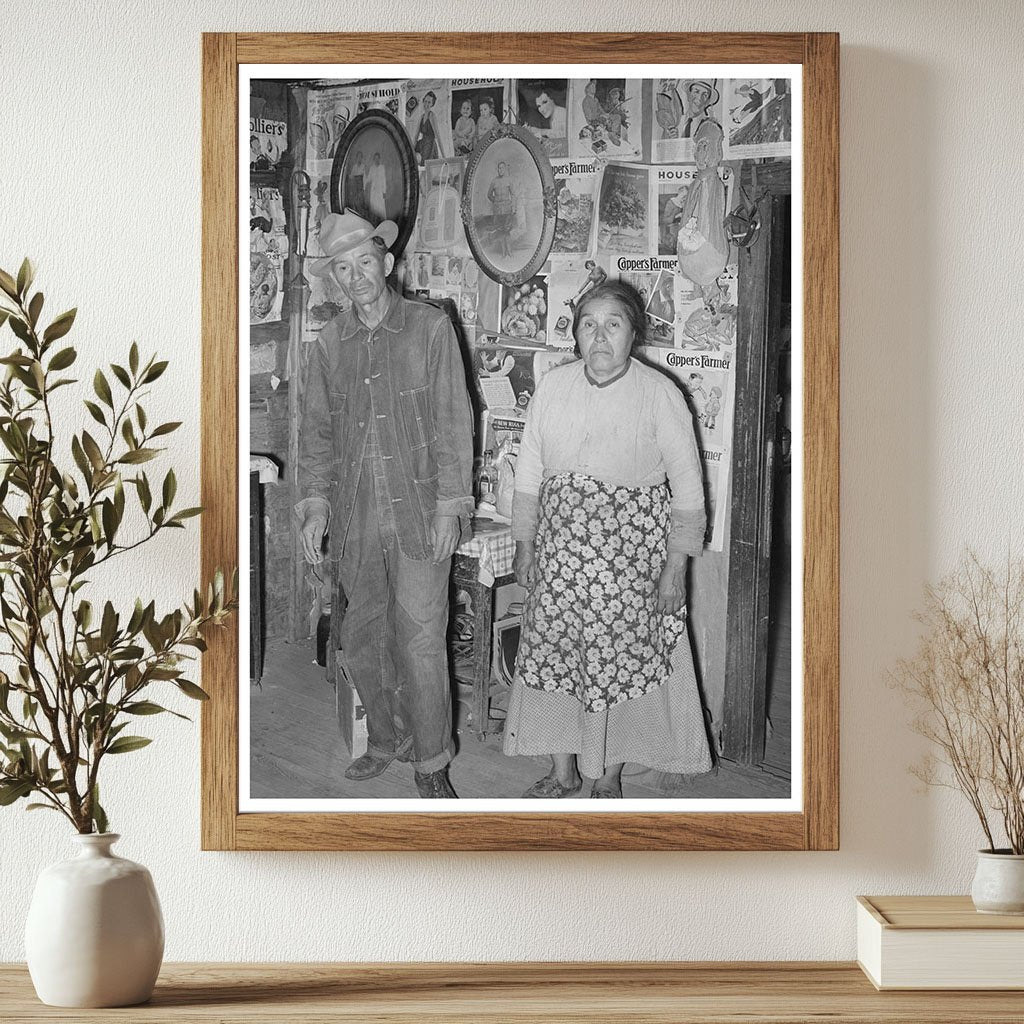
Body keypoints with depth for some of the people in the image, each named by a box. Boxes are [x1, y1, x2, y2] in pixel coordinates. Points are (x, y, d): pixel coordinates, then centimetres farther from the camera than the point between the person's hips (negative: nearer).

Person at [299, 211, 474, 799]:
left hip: (418, 516, -4)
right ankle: (386, 740, 31)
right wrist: (316, 502, 6)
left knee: (420, 643, -5)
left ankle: (432, 762, 9)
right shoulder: (332, 343, 9)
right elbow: (317, 430, 14)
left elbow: (454, 422, -4)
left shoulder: (431, 328, -3)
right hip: (356, 518, 4)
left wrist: (449, 506, -9)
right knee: (358, 641, 10)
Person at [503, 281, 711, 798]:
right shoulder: (552, 386, 1)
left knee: (619, 662, 3)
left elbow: (688, 488, -6)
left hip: (630, 555, -3)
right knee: (552, 653, 8)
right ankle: (563, 772, 25)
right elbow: (529, 473, 9)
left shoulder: (660, 395, -9)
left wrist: (675, 570, -8)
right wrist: (524, 547, 9)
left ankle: (608, 776, 22)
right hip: (558, 550, 3)